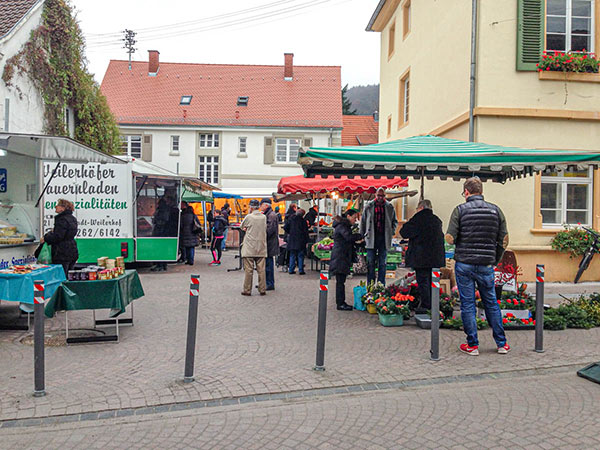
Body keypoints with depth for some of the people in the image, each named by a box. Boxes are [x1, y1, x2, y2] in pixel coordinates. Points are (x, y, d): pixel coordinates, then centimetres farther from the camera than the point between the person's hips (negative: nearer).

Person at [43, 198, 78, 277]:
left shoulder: (62, 219, -15)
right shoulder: (72, 218, 14)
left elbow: (57, 236, -20)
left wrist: (45, 238, -5)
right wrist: (52, 232, 21)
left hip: (62, 254, -10)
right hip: (72, 252, 10)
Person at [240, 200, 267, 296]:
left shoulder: (249, 217, -7)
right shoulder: (264, 217, 5)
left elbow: (241, 227, 6)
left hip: (249, 248, -4)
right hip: (261, 248, 4)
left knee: (248, 270, 1)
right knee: (261, 270, 7)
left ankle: (247, 290, 4)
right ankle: (262, 289, 9)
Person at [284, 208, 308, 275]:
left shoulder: (291, 219, 3)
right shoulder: (303, 221, -6)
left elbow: (285, 227, 4)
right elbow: (306, 232, -6)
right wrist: (306, 241, 0)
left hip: (292, 240, 3)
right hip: (300, 241, -3)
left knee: (292, 255, 10)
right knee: (300, 256, 3)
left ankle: (291, 270, 9)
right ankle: (301, 270, 2)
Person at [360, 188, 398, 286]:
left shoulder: (389, 207, 7)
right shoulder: (369, 206, 5)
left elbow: (395, 221, 19)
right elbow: (363, 221, 10)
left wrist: (392, 231, 4)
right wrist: (362, 236, 7)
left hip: (384, 238, 1)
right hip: (371, 238, -1)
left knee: (382, 263, 4)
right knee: (371, 263, -2)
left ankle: (381, 285, 9)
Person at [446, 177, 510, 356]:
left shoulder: (460, 210, -5)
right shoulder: (495, 210, 4)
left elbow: (450, 238, -11)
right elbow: (504, 240, 5)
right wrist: (495, 260, 15)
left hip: (464, 264, -3)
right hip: (486, 266, 3)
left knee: (467, 304, 5)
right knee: (491, 303, 15)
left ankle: (472, 345, 11)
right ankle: (501, 343, 21)